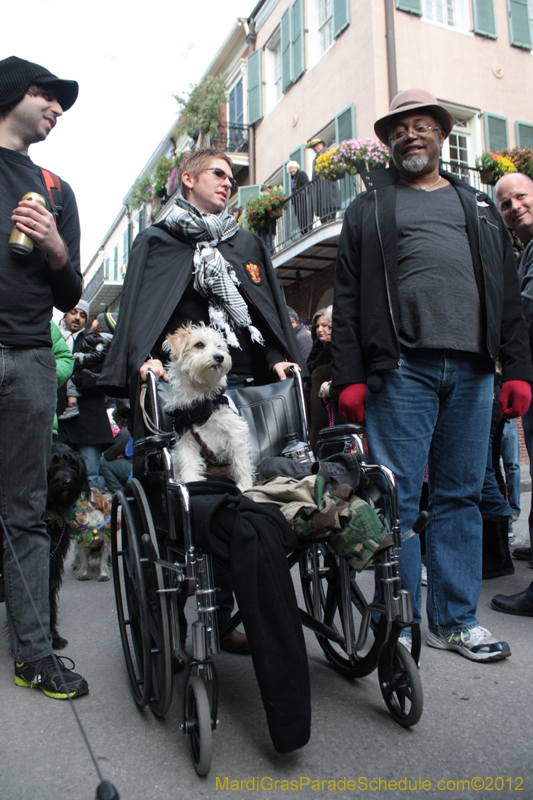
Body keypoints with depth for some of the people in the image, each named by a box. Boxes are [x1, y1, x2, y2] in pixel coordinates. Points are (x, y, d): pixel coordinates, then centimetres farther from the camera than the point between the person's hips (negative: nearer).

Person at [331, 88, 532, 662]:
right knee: (398, 500, -3)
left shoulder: (478, 206, 24)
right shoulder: (369, 207, 15)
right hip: (401, 368, -3)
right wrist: (349, 378, -6)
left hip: (472, 370, 3)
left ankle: (455, 620, 18)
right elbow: (347, 300, 5)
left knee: (460, 496, 6)